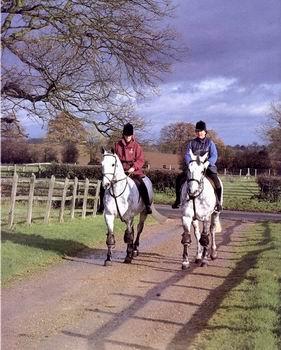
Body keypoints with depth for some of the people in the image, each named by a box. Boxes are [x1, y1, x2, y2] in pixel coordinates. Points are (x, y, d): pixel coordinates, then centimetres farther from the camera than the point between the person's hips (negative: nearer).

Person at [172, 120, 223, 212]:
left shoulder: (210, 143, 4)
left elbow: (214, 156, -6)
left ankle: (218, 202, -8)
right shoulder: (192, 143, 10)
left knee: (216, 182, -27)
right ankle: (178, 200, 0)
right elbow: (187, 155, 3)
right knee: (179, 178, -13)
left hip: (208, 167, -2)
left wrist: (207, 163, -24)